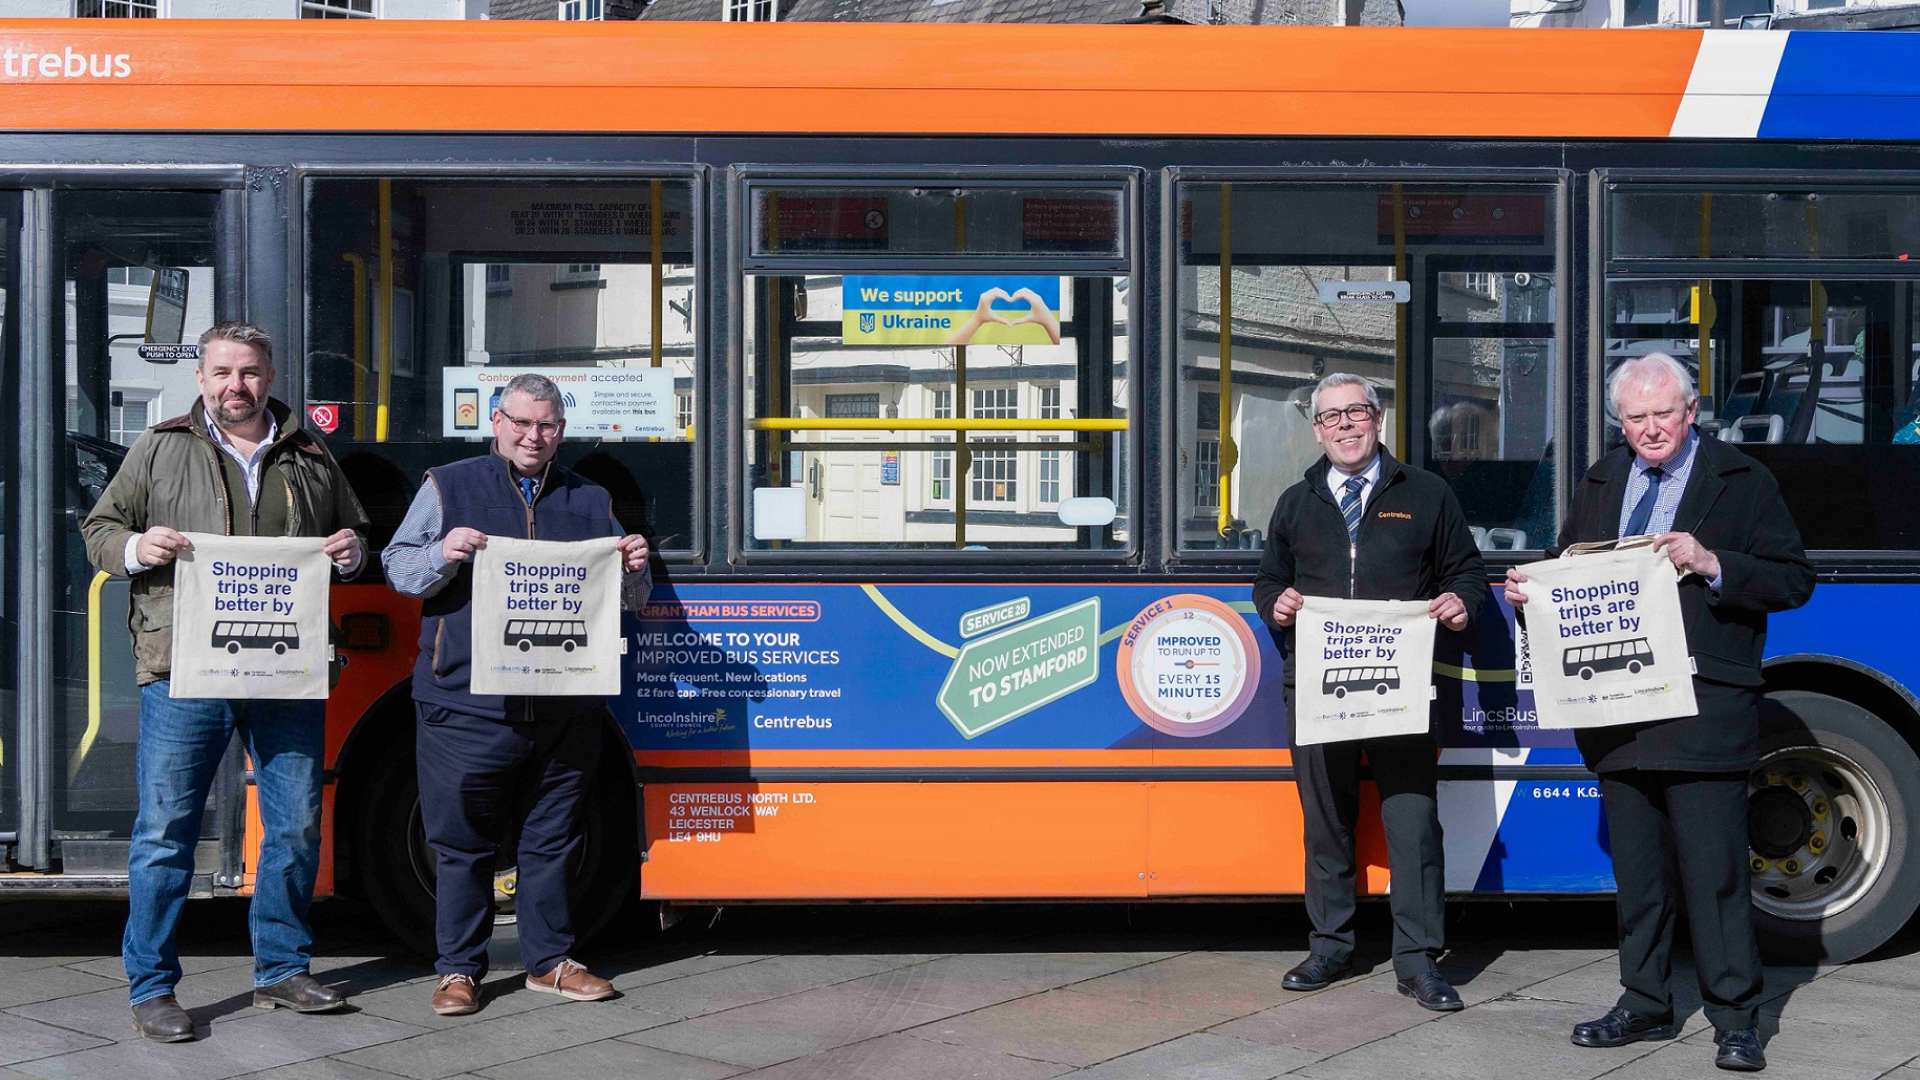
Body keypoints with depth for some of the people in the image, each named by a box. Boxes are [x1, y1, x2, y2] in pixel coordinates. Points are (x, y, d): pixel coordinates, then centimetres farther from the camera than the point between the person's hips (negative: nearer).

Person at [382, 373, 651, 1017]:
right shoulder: (447, 487, 8)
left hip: (564, 713, 3)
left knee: (551, 841, 10)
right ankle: (459, 970, 13)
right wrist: (444, 554, -16)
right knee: (464, 843, 2)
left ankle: (549, 961, 22)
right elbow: (398, 570, 3)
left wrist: (634, 569, -3)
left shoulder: (590, 501, 16)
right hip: (468, 706, -3)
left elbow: (629, 601, 19)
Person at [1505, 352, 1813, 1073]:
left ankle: (1735, 1019, 6)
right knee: (1637, 870, 13)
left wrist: (1711, 565, -17)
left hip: (1704, 709, -5)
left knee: (1714, 869, -4)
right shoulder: (1600, 485, 17)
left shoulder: (1743, 482, 2)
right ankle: (1645, 1005, 24)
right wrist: (1529, 591, 2)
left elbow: (1794, 581, -4)